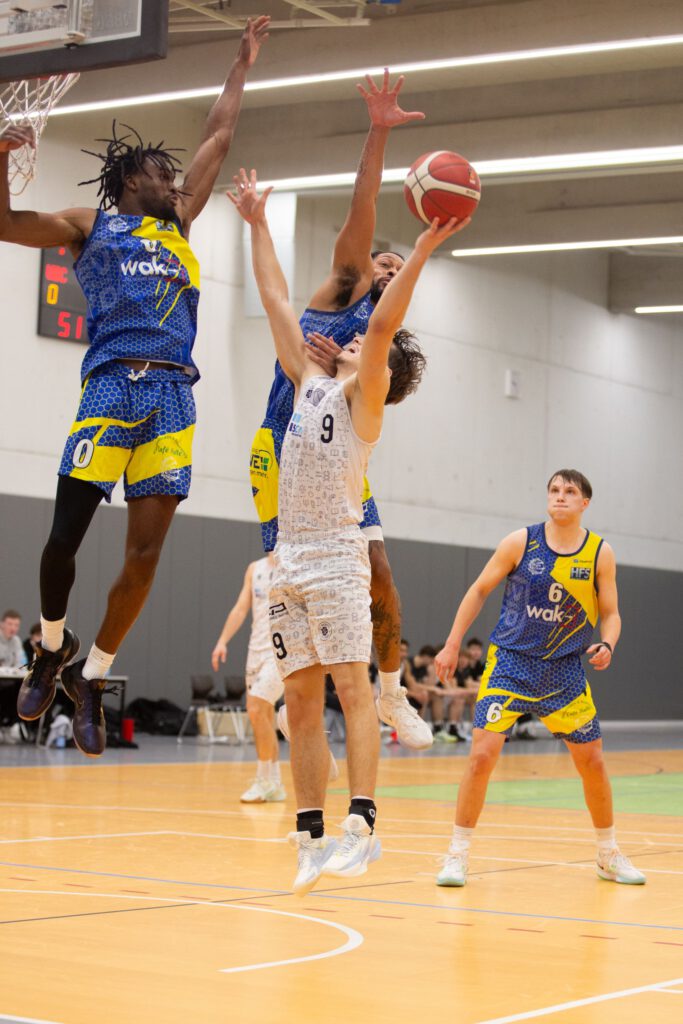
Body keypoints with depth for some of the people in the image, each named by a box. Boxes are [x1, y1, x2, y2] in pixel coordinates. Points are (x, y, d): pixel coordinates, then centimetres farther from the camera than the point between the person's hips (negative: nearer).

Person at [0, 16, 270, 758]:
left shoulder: (178, 224, 24)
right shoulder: (90, 226, 12)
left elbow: (218, 138, 30)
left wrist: (241, 65, 35)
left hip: (171, 397, 4)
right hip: (112, 387, -4)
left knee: (145, 553, -1)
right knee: (65, 534, -5)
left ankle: (91, 675, 11)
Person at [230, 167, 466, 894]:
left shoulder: (363, 398, 1)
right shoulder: (310, 385, 18)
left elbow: (382, 324, -15)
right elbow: (277, 303, 21)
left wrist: (421, 254, -22)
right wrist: (257, 226, 23)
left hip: (337, 559, -7)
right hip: (290, 559, 7)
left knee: (351, 688, -13)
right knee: (301, 701, 5)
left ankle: (362, 823, -17)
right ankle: (311, 834, 6)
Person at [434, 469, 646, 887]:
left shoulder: (600, 553, -3)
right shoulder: (521, 542, -7)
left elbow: (611, 614, 3)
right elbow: (480, 590, 2)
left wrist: (607, 645, -18)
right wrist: (453, 645, 0)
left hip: (565, 669, 2)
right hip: (511, 661, -2)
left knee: (592, 761, 6)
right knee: (483, 754, -13)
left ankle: (609, 855, 25)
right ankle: (458, 855, 0)